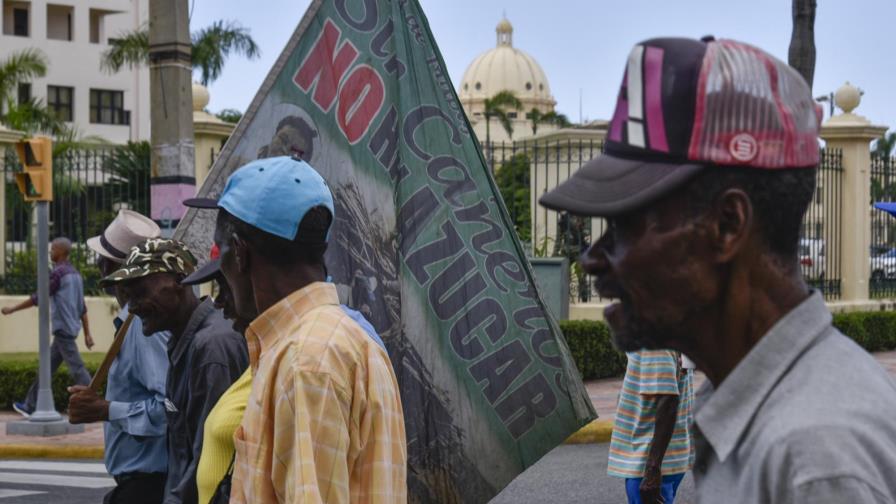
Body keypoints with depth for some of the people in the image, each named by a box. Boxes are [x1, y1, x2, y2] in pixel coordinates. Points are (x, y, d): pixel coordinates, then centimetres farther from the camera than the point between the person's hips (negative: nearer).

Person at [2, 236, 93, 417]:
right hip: (71, 328, 9)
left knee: (76, 369, -10)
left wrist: (12, 309, -3)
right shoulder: (75, 274, 14)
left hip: (62, 328, -9)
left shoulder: (58, 273, -12)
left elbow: (38, 299, -13)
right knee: (47, 367, 14)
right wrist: (87, 334, 16)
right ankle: (30, 405, 20)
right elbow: (82, 307, 15)